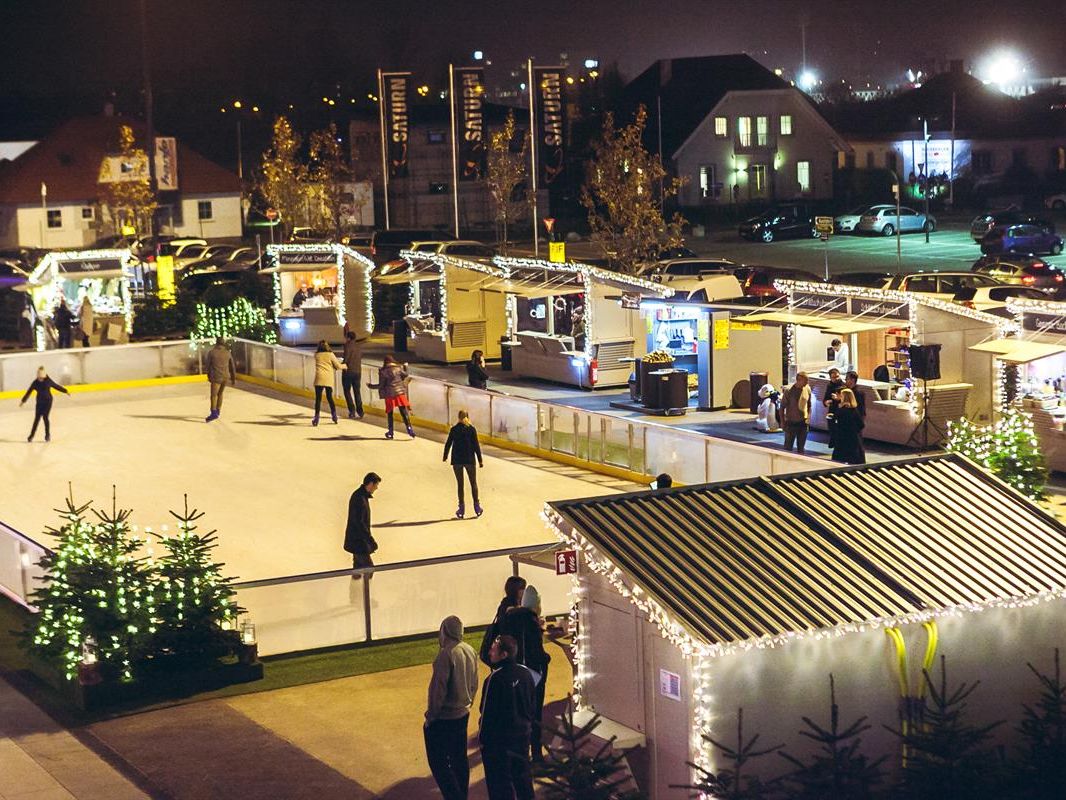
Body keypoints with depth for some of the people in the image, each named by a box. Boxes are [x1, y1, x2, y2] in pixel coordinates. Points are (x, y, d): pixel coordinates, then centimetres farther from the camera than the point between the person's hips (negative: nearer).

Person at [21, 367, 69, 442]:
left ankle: (47, 435, 4)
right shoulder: (35, 383, -5)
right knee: (37, 418, 3)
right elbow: (29, 392, 2)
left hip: (48, 401, -2)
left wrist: (65, 391, 12)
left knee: (45, 417, -10)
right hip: (39, 402, 2)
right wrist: (23, 401, 5)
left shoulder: (48, 381, -10)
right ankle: (32, 435, 12)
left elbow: (56, 386, 4)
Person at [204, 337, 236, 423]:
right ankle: (218, 411, 29)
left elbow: (208, 365, 3)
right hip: (226, 376, 5)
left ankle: (214, 413, -24)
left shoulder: (211, 352, -3)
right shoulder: (228, 353, 8)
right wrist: (233, 379, 18)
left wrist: (209, 376, 17)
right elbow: (232, 366, 11)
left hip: (216, 376, -5)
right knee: (220, 393, 22)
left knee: (214, 395, -10)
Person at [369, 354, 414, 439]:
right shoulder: (399, 368, -1)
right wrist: (405, 367, 34)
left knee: (390, 414, 12)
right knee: (404, 412, 1)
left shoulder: (383, 372, -7)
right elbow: (405, 375, 17)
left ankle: (390, 433, 14)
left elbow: (381, 385, -6)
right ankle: (409, 428, -12)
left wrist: (371, 386, 7)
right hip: (400, 393, 1)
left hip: (389, 395, -1)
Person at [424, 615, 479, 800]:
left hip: (443, 717, -8)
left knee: (438, 762, 0)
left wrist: (430, 715, -11)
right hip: (463, 714, 8)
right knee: (459, 759, 16)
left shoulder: (446, 654, -23)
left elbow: (438, 688, -21)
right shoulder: (470, 651, 2)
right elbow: (474, 684, 11)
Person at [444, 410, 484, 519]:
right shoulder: (471, 429, -5)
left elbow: (448, 444, 4)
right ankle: (477, 507, 11)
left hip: (457, 460, 1)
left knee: (460, 484, 8)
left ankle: (461, 508, 8)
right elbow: (476, 445, -7)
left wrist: (445, 457, 20)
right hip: (469, 460, -1)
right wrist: (480, 460, -2)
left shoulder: (454, 429, 0)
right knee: (473, 483, 11)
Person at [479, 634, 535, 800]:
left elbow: (488, 712, -18)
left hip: (498, 739, -7)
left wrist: (482, 737, -8)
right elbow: (532, 705, 10)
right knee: (523, 775, 20)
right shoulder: (526, 673, -1)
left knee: (499, 781, 4)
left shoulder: (495, 678, -23)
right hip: (522, 735, 7)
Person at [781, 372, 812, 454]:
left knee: (801, 448, 12)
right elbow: (782, 407, -6)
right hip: (791, 423, -4)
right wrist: (782, 422, -8)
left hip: (803, 423, 4)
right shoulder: (789, 390, -14)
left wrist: (808, 417, 3)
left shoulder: (807, 389, 0)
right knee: (788, 447, 1)